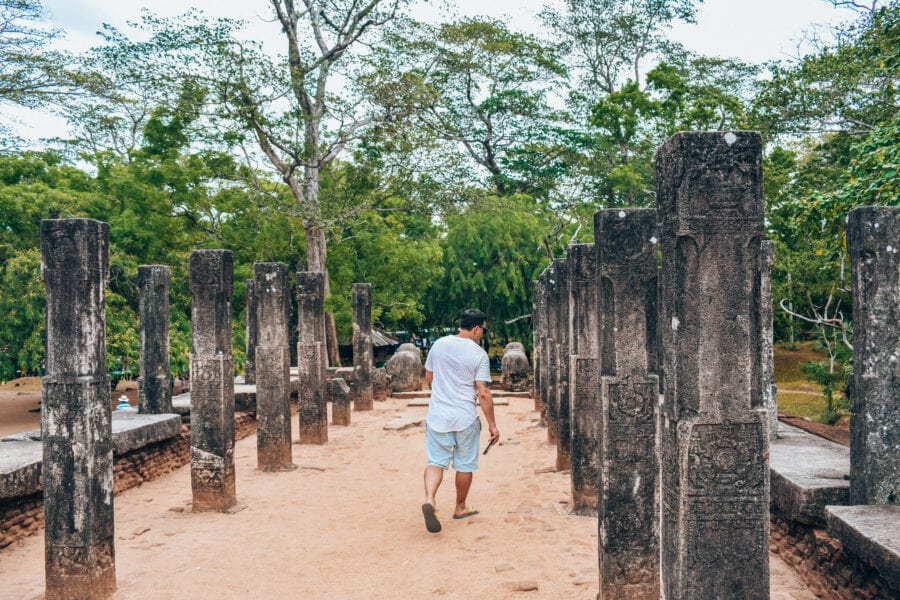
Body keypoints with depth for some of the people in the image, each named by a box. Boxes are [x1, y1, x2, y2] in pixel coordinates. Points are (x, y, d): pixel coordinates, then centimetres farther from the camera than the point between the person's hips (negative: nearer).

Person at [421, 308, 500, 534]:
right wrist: (492, 424, -7)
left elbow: (428, 378, 13)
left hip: (437, 414, 3)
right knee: (465, 464, 14)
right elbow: (483, 393, -14)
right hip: (466, 417, -3)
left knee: (436, 460, 5)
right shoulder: (479, 354, -10)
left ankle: (429, 498, -20)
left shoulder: (439, 345, 3)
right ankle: (460, 508, 27)